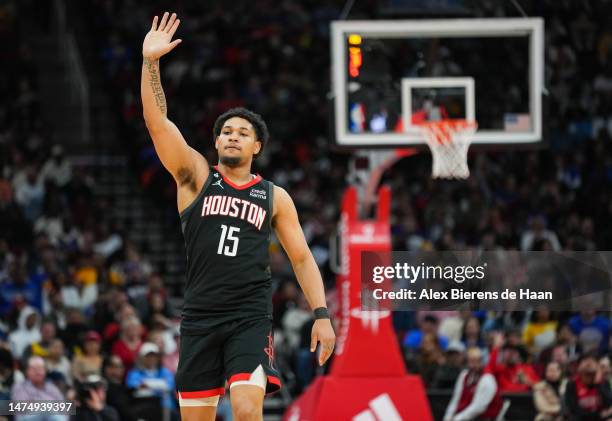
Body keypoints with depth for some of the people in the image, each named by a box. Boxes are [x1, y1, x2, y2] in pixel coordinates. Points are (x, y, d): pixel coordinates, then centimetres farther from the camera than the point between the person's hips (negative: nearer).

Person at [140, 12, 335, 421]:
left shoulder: (274, 197, 9)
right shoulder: (197, 176, 7)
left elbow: (302, 258, 11)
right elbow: (157, 122, -5)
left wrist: (322, 314, 0)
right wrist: (150, 62, -16)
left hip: (251, 318, -1)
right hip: (200, 317, 1)